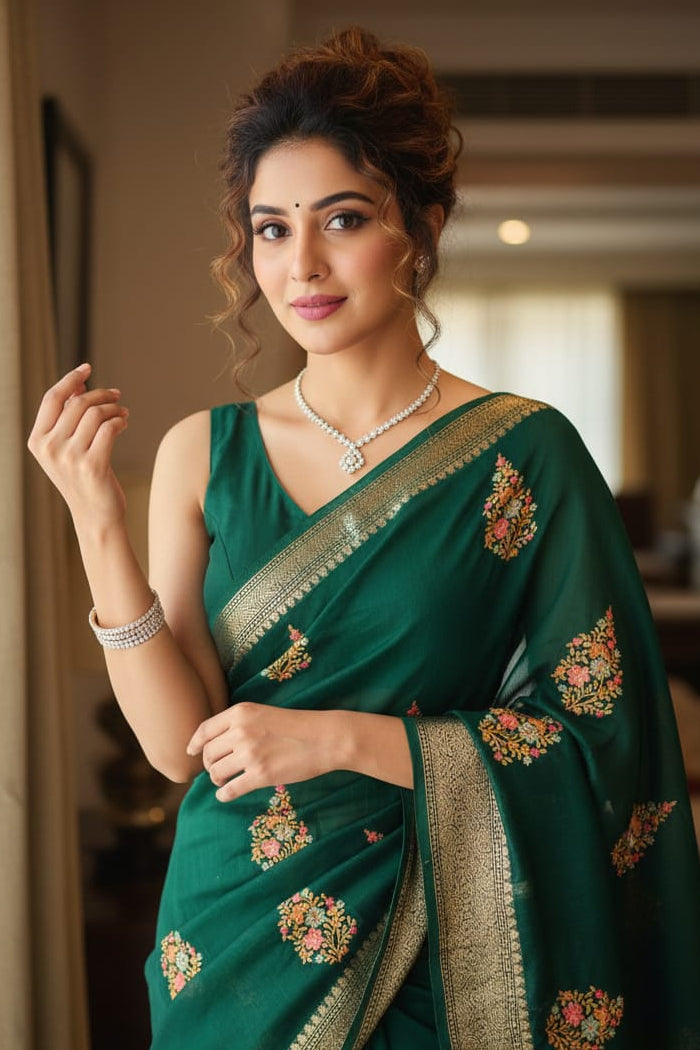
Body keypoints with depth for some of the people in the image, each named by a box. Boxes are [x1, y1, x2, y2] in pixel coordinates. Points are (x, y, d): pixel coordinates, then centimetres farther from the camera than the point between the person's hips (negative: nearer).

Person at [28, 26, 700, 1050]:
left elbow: (595, 733, -11)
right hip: (232, 931, 2)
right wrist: (98, 519, -19)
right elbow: (181, 743, -9)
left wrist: (339, 737, -17)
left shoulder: (522, 450, -11)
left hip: (438, 946, -2)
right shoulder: (205, 453, -3)